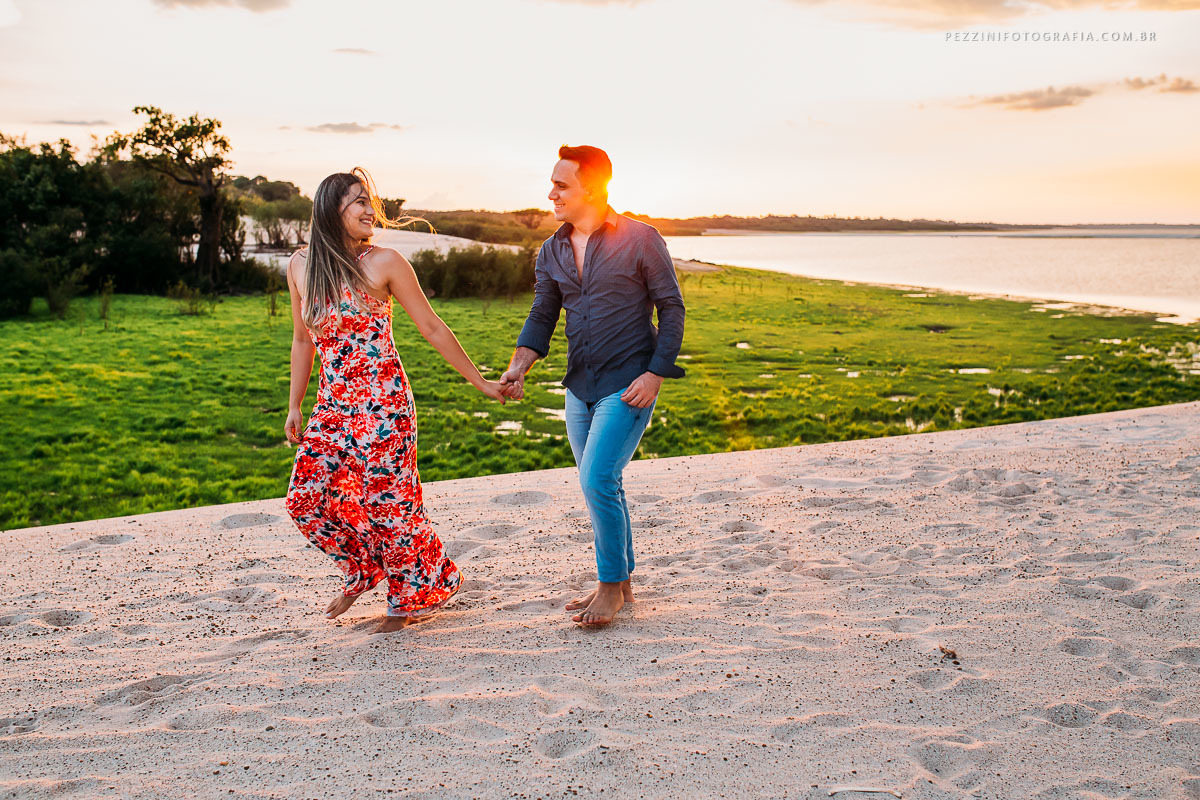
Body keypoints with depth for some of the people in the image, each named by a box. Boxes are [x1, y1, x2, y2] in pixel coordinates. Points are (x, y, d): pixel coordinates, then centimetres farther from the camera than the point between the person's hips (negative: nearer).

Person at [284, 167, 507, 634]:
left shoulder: (384, 263, -6)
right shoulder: (301, 267, 6)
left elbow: (432, 329, -1)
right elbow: (303, 340, 16)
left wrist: (479, 382, 0)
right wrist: (294, 407, 17)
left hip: (383, 403, -5)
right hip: (333, 404, 5)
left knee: (387, 502, -2)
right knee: (306, 498, 0)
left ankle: (412, 598, 20)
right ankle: (364, 571, 26)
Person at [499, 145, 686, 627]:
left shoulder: (640, 240, -8)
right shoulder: (552, 252, 8)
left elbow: (672, 308, -6)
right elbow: (542, 316, 8)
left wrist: (655, 374, -15)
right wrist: (518, 367, -9)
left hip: (628, 385, -6)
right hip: (580, 387, 7)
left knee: (597, 480, -15)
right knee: (600, 487, 12)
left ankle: (611, 585, 3)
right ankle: (618, 586, 25)